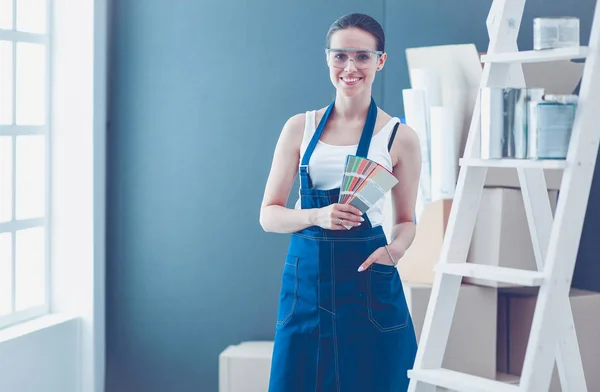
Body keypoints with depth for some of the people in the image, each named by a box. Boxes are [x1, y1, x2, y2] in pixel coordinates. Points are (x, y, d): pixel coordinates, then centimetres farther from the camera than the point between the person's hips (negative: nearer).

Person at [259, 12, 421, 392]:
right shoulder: (300, 128, 6)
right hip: (306, 275, 1)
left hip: (367, 278, -1)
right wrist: (318, 216, -15)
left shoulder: (399, 137, 3)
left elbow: (406, 220, 11)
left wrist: (395, 249, -12)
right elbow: (269, 215, 4)